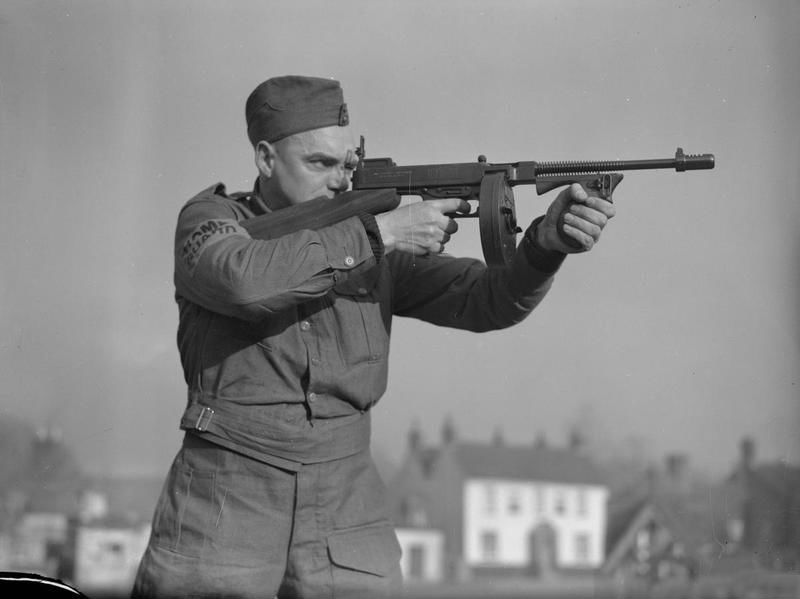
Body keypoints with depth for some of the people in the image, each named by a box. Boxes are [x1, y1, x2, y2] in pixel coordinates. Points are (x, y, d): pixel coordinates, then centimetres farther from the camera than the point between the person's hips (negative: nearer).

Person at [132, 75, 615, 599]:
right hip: (224, 501, -2)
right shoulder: (210, 220, 0)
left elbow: (486, 301, -1)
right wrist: (380, 232, -22)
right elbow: (245, 280, -23)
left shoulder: (371, 243, 7)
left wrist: (550, 240, -21)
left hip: (346, 507, 3)